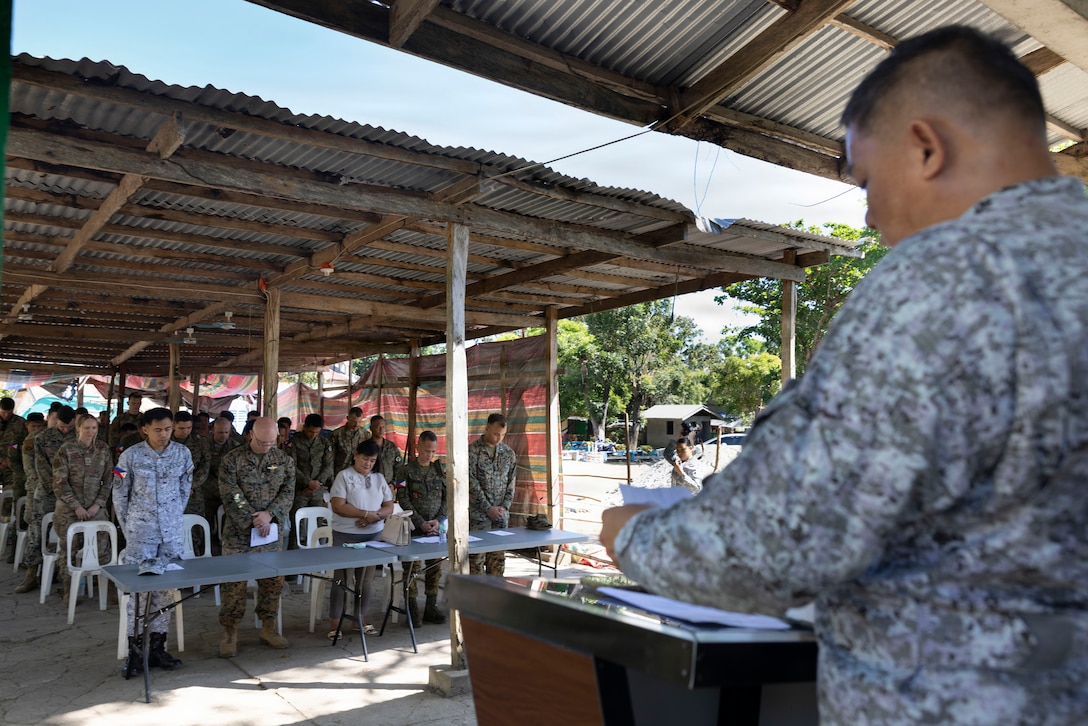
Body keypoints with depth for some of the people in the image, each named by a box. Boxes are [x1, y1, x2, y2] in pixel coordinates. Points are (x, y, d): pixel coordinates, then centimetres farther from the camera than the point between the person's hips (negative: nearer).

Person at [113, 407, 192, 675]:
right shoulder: (131, 455, -5)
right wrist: (127, 527, 4)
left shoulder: (183, 453, 0)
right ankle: (134, 650, 8)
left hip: (172, 532, 2)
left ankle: (157, 647, 17)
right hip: (140, 531, -2)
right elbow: (120, 494, 3)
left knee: (165, 588, 7)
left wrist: (174, 517, 11)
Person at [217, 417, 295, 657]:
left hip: (273, 532, 3)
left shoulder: (284, 461, 5)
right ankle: (230, 633, 12)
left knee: (272, 580, 8)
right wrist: (253, 520, -16)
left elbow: (288, 492, 0)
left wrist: (269, 514, -15)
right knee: (234, 582, -1)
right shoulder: (232, 460, -4)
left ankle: (268, 628, 22)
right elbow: (231, 495, -11)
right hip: (238, 533, -3)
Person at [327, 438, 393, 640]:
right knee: (341, 579, 0)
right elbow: (338, 506, -13)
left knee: (365, 579, 9)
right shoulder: (344, 476, -4)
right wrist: (366, 513, -17)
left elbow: (389, 507, 9)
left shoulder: (379, 479, 11)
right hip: (345, 536, -4)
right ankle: (334, 623, 10)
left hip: (373, 535, 4)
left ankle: (360, 618, 24)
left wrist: (376, 516, -12)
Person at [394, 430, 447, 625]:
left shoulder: (440, 470, 9)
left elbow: (447, 497, 9)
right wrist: (421, 523, -12)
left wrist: (439, 519, -5)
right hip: (414, 527, -3)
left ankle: (431, 608, 15)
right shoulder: (406, 470, -2)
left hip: (435, 526, 3)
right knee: (412, 567, -2)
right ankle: (412, 610, 7)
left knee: (435, 567, 5)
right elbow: (403, 500, -7)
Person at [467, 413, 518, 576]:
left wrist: (504, 506, -3)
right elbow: (472, 482, -11)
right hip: (478, 513, -4)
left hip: (501, 514, 4)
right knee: (477, 557, -2)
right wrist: (488, 508, -13)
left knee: (498, 557, 8)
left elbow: (511, 482, 10)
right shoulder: (472, 450, -6)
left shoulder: (509, 453, 9)